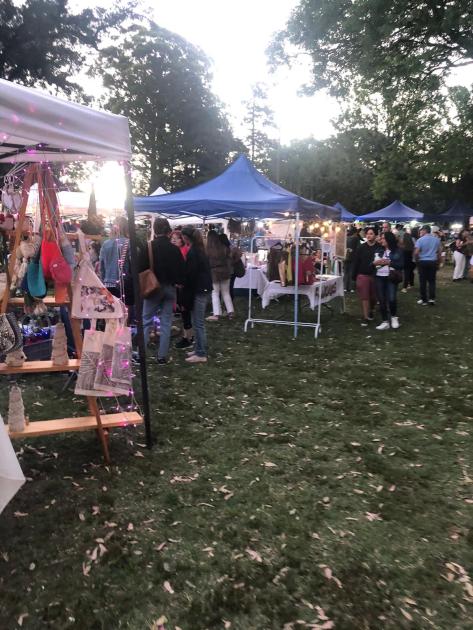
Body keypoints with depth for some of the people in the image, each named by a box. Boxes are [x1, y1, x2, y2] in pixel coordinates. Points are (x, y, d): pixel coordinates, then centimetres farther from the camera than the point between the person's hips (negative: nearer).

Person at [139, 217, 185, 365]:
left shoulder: (148, 248, -8)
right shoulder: (175, 249, -2)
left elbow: (141, 269, -8)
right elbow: (181, 270, 1)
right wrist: (178, 283, 13)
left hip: (153, 288, -2)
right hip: (170, 288, 2)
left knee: (146, 321, 8)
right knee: (166, 322, 7)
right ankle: (162, 356, 8)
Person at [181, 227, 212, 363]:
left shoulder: (192, 252, -15)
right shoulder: (200, 250, 13)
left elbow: (191, 274, -18)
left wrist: (186, 296, -11)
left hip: (197, 290, -10)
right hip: (204, 288, 10)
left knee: (198, 323, -4)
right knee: (198, 322, 16)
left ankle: (201, 354, 1)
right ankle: (199, 350, 23)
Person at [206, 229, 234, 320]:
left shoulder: (207, 250, -12)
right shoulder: (224, 248, -3)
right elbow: (229, 261, 1)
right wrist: (230, 271, 10)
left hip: (213, 273, -3)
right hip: (224, 272, 3)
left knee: (215, 294, 4)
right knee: (226, 293, 14)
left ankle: (216, 314, -1)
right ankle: (230, 312, 13)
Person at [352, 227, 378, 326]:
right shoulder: (361, 248, 0)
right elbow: (356, 262, 2)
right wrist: (354, 276, -1)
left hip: (375, 275, 0)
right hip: (363, 275, 0)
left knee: (373, 296, 12)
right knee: (364, 297, 0)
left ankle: (370, 311, 39)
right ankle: (366, 317, 7)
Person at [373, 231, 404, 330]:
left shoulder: (398, 250, -1)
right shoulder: (378, 250, 9)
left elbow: (401, 265, -6)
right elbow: (371, 263, 10)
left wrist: (389, 263, -17)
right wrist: (375, 263, -12)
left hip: (391, 278, -3)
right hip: (379, 278, 4)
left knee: (391, 299, -15)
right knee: (381, 300, 4)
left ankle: (394, 317, 13)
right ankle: (385, 322, 15)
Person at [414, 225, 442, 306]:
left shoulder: (420, 240, -10)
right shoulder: (437, 239, 4)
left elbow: (416, 253, -14)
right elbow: (439, 252, 7)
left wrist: (417, 260, 4)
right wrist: (438, 262, 16)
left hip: (422, 262, -3)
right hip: (433, 262, 3)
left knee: (423, 281, 5)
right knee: (432, 281, 11)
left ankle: (424, 300, 9)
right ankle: (432, 298, 3)